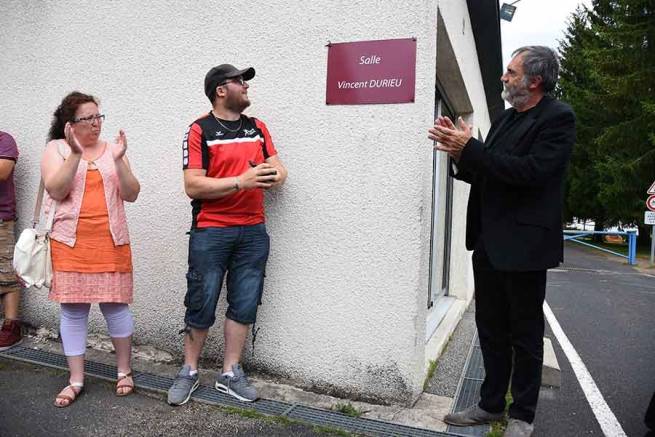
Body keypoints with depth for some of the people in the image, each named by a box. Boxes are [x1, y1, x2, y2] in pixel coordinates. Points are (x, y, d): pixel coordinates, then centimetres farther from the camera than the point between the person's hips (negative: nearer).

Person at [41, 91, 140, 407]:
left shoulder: (111, 149, 9)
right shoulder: (56, 147, 5)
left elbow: (131, 194, 1)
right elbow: (55, 190, -10)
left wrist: (119, 160, -13)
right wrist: (75, 153, -18)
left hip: (111, 242, 1)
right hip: (70, 242, -1)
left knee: (115, 306, 3)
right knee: (73, 310, 5)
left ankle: (124, 371, 21)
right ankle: (76, 380, 19)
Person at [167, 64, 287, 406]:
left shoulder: (257, 127, 12)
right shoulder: (200, 130, -4)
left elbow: (279, 169, 12)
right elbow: (192, 186, -12)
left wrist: (274, 175, -12)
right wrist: (241, 181, -20)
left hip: (252, 231, 5)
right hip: (210, 232, -4)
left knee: (244, 304, 8)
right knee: (201, 304, 5)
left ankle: (230, 373, 22)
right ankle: (189, 371, 24)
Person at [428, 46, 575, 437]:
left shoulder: (558, 118, -9)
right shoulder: (506, 119, 14)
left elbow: (532, 171, -23)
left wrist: (470, 149, -22)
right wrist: (460, 150, -5)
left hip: (524, 244, -7)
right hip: (489, 241, 7)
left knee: (525, 334, 7)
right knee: (491, 330, 15)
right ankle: (491, 404, 30)